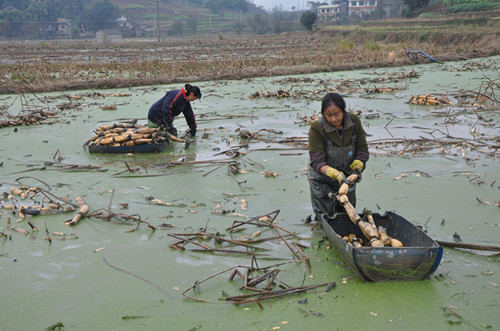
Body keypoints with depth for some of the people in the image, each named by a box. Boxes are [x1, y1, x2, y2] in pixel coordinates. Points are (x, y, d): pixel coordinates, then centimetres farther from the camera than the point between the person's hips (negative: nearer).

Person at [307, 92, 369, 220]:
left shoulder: (354, 121, -12)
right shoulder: (317, 128, -24)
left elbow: (362, 148, -3)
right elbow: (317, 161, -25)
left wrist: (358, 166, -22)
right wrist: (334, 173, -42)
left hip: (346, 175, 4)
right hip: (322, 179, -4)